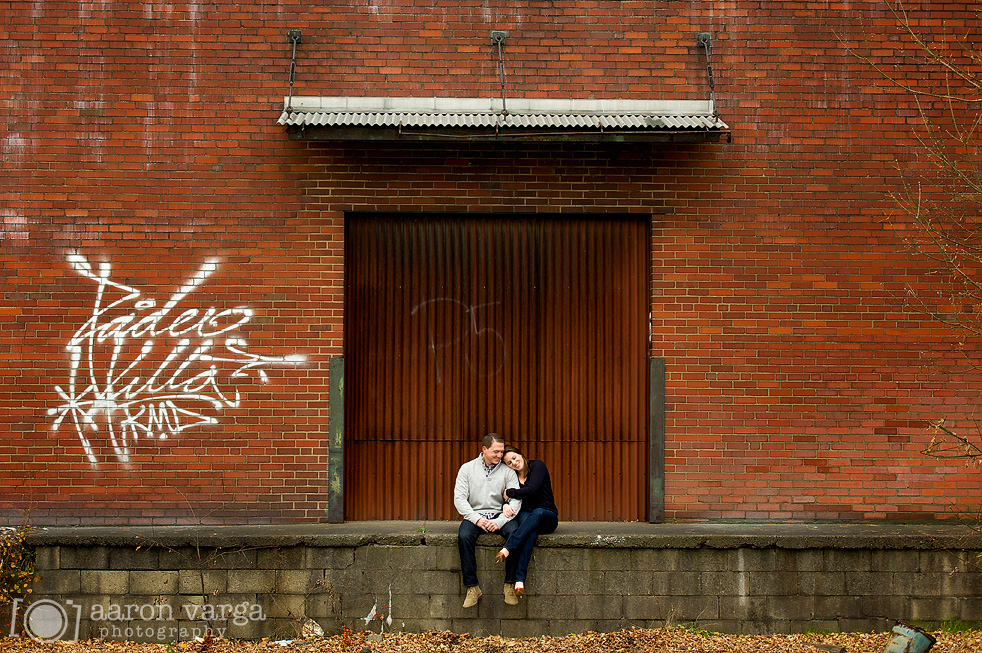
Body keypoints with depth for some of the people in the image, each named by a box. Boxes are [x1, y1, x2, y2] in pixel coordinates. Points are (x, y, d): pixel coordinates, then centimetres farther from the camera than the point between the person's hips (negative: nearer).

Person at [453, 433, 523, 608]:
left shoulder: (508, 472, 6)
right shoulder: (467, 469, 5)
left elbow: (516, 500, -3)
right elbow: (459, 498, -2)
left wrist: (499, 521, -19)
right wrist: (477, 519, -16)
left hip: (500, 515, 0)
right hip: (474, 515, 0)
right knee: (464, 537, -33)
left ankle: (510, 585, -21)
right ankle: (472, 588, -24)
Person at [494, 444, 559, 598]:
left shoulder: (538, 466, 0)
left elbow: (532, 490, -14)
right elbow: (505, 498, 5)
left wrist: (509, 493, -5)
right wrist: (505, 504, -20)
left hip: (547, 517, -2)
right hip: (525, 516, 2)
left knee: (537, 512, -41)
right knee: (532, 531, -38)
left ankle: (507, 549, -56)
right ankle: (519, 579, -56)